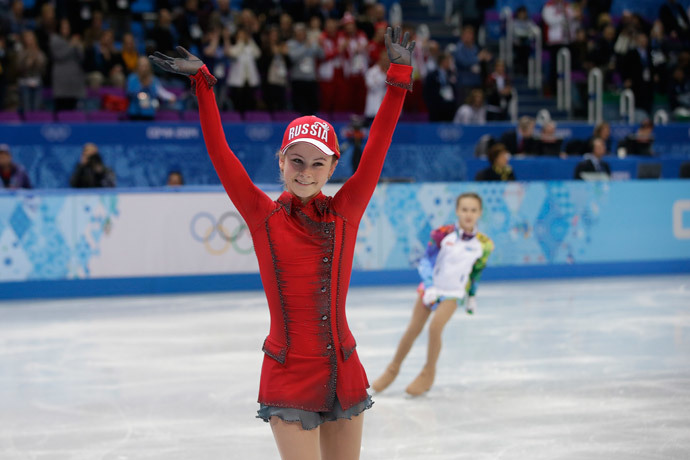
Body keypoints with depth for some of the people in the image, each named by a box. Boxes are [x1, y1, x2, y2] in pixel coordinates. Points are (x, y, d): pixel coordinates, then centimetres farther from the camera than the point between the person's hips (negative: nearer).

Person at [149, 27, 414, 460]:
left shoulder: (345, 212, 2)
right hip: (289, 376, -3)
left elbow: (377, 146, -1)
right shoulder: (263, 216, -2)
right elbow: (220, 154, -6)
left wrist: (399, 76, -3)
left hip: (344, 372, 3)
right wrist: (203, 83, -7)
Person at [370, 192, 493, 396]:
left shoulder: (483, 243, -5)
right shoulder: (443, 234, -11)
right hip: (431, 287, 1)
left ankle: (428, 374, 0)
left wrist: (472, 296, 16)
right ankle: (393, 369, 22)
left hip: (454, 293, 0)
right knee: (413, 330, 1)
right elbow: (426, 261, -10)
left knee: (435, 327, -20)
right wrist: (429, 287, -19)